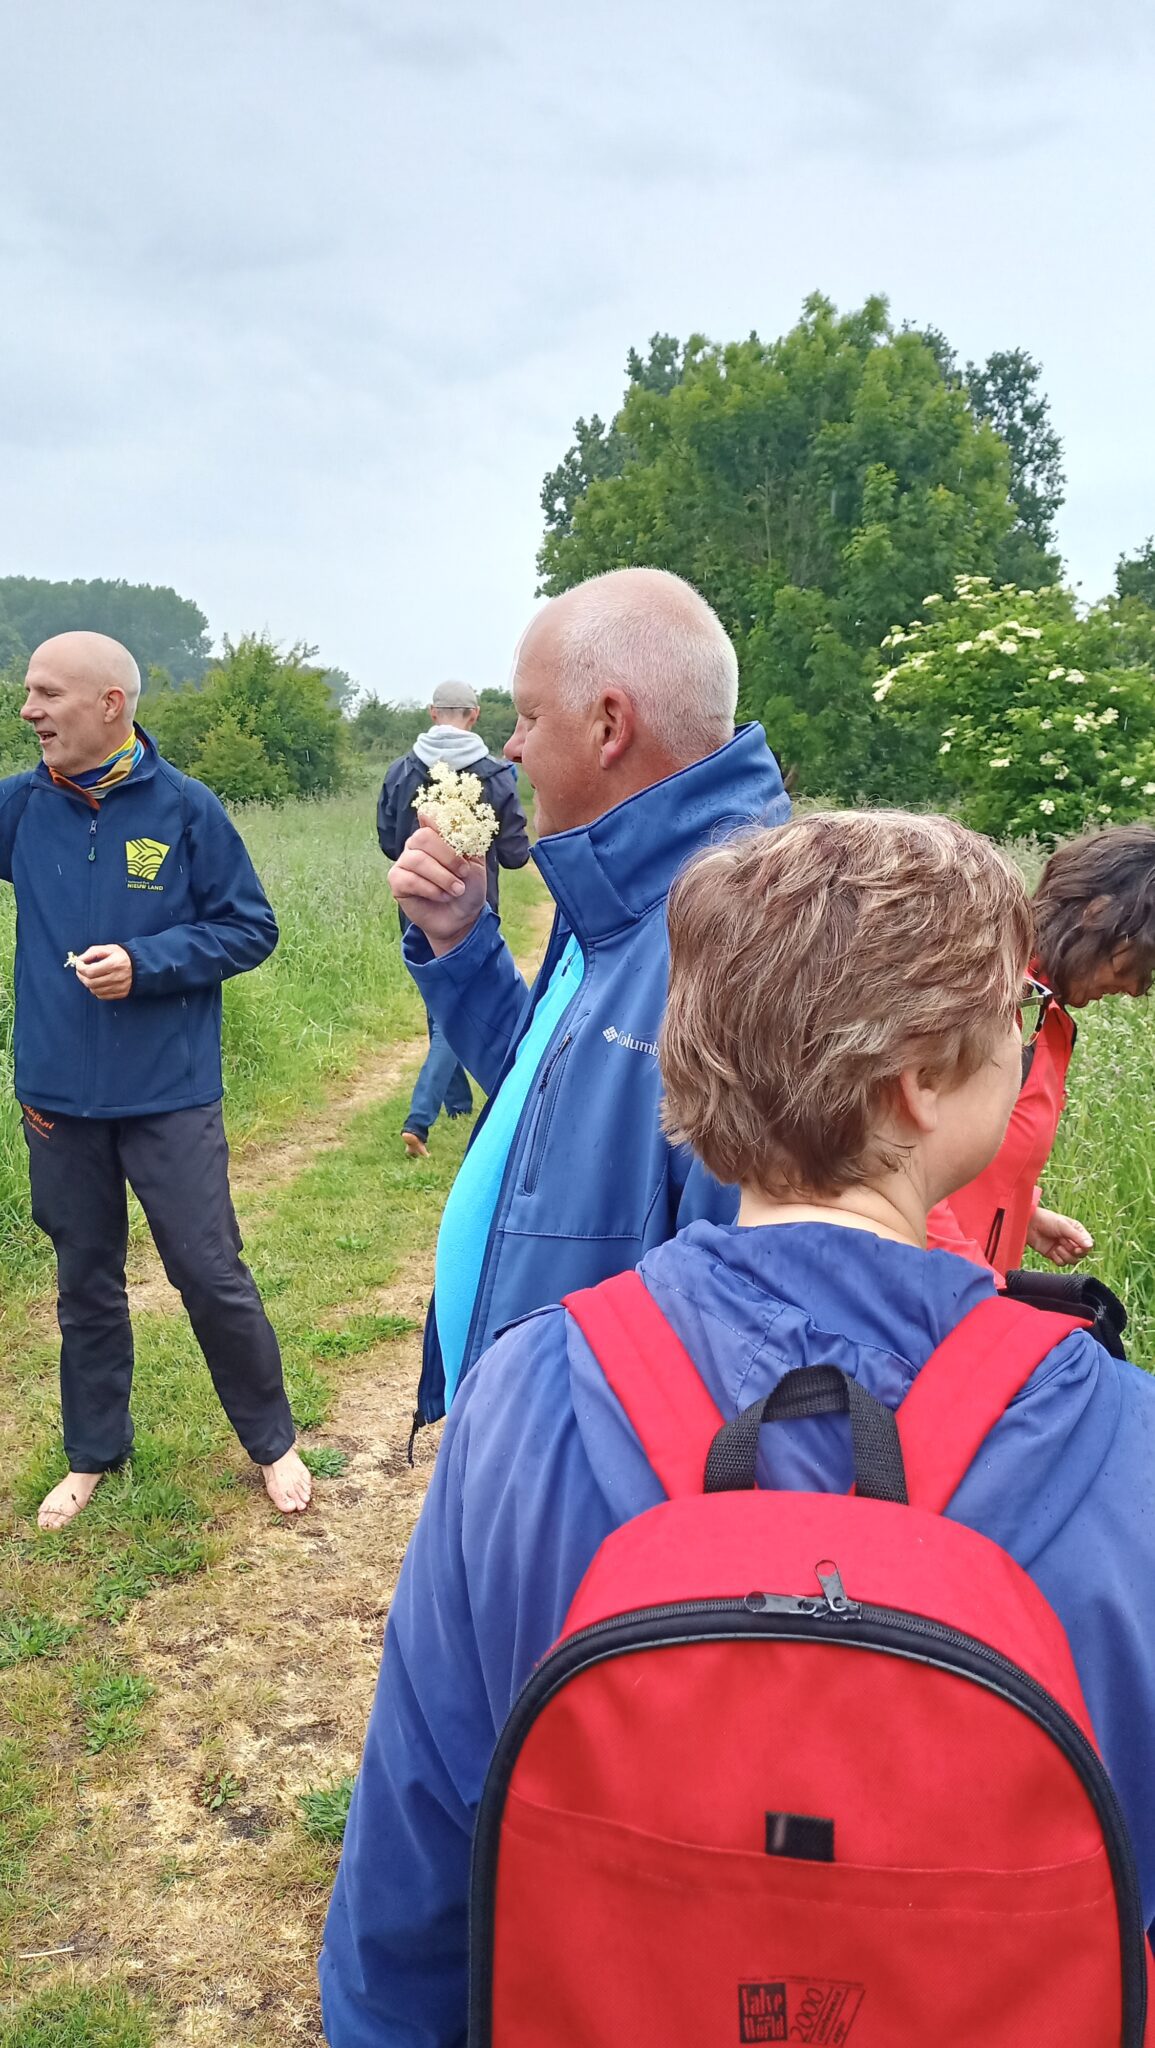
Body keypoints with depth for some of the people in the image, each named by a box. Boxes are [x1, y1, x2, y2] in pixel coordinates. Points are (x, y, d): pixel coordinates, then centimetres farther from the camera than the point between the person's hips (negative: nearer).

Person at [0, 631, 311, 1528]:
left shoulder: (184, 807, -9)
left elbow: (251, 929, -5)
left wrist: (145, 963, -16)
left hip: (169, 1094, -3)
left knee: (212, 1276, 5)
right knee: (86, 1284, 16)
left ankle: (273, 1441, 25)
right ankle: (93, 1454, 34)